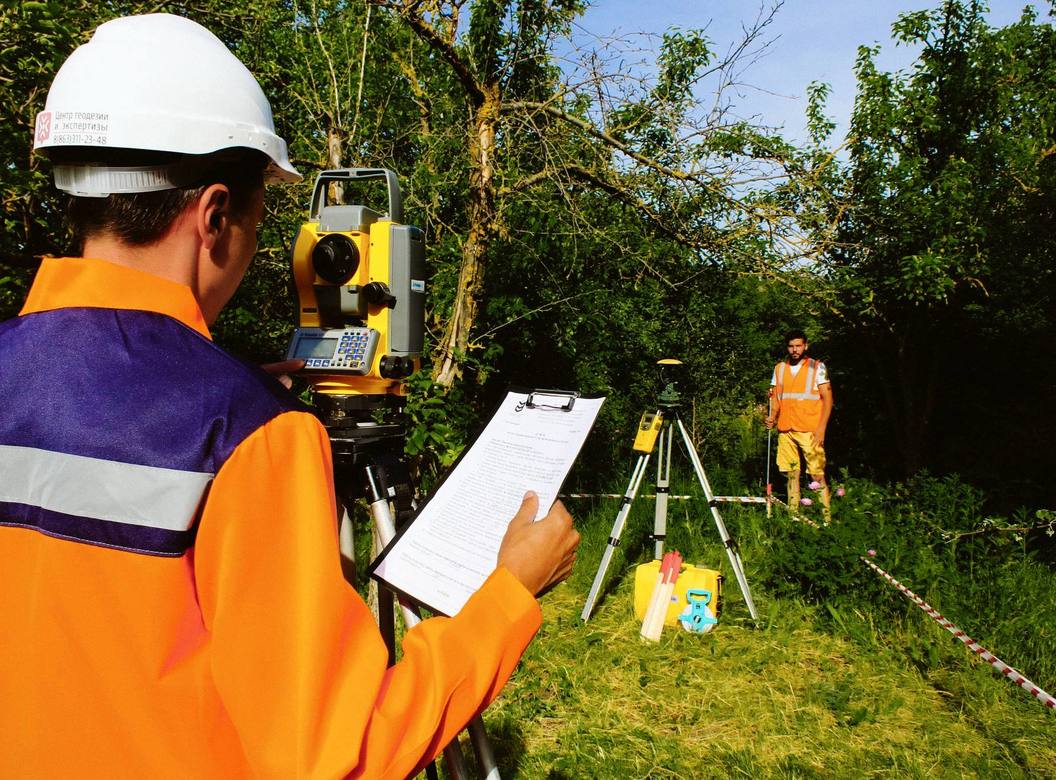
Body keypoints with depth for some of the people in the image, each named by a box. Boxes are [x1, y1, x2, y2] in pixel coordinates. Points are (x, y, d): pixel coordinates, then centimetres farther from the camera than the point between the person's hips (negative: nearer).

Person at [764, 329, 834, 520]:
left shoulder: (817, 367, 1)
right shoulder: (779, 369, 14)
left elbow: (827, 399, -2)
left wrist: (821, 428, -10)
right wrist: (772, 417, -1)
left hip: (809, 430, -4)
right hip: (785, 430, 4)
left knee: (817, 474, -8)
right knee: (791, 473, 7)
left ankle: (827, 516, -5)